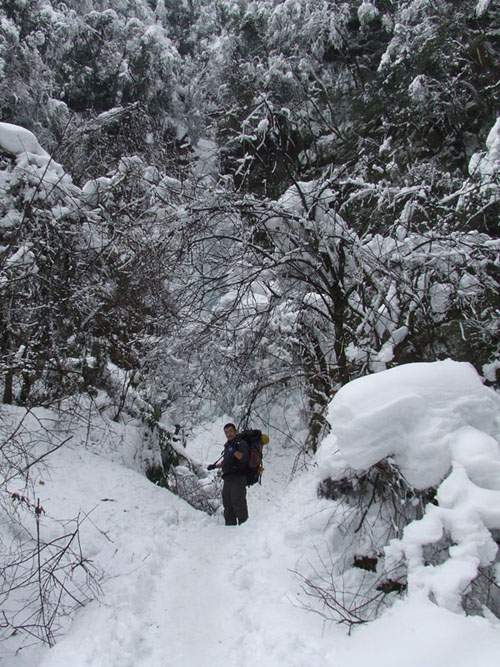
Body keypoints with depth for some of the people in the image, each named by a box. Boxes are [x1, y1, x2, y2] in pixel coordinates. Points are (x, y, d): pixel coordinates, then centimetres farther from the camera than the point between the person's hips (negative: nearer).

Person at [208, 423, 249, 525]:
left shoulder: (241, 443, -7)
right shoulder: (228, 445, 18)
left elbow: (244, 458, -23)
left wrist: (234, 451, -35)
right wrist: (215, 466, 24)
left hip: (238, 479, -9)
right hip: (227, 479, 9)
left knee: (238, 505, -10)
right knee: (228, 505, 15)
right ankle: (230, 525, 24)